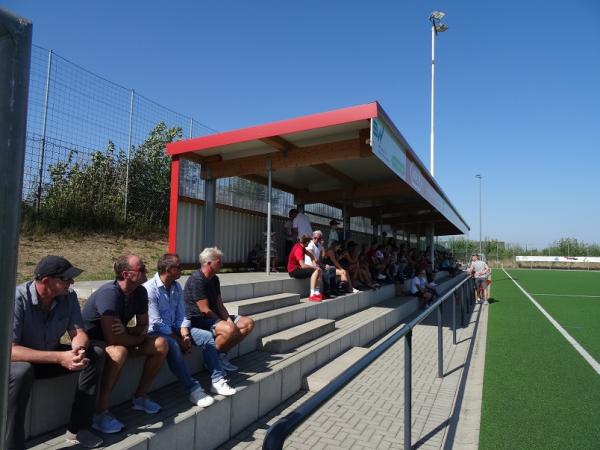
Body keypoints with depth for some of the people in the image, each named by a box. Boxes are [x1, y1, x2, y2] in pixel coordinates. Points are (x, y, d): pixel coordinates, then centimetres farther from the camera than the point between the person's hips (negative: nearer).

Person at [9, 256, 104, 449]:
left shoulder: (69, 296, -12)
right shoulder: (17, 298, -27)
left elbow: (78, 332, -12)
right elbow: (9, 350, -32)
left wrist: (78, 350, -37)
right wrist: (59, 357, -40)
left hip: (52, 357, 5)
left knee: (96, 354, -15)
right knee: (21, 372, -38)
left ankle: (77, 429, -9)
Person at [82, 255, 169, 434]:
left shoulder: (140, 292, -9)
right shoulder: (109, 293, -31)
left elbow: (142, 325, 2)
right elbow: (112, 338, -35)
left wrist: (126, 330, -21)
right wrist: (139, 340, -17)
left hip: (119, 336, 7)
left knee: (161, 344, -8)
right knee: (119, 352, -38)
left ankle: (140, 397, 7)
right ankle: (100, 413, -22)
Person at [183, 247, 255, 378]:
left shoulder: (214, 279, 11)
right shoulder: (196, 280, -18)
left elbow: (219, 305, 11)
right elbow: (205, 310, -21)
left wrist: (228, 319, -6)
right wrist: (224, 322, -13)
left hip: (214, 317, 10)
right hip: (197, 320, -10)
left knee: (248, 323, 0)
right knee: (230, 329, -35)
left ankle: (222, 352, -1)